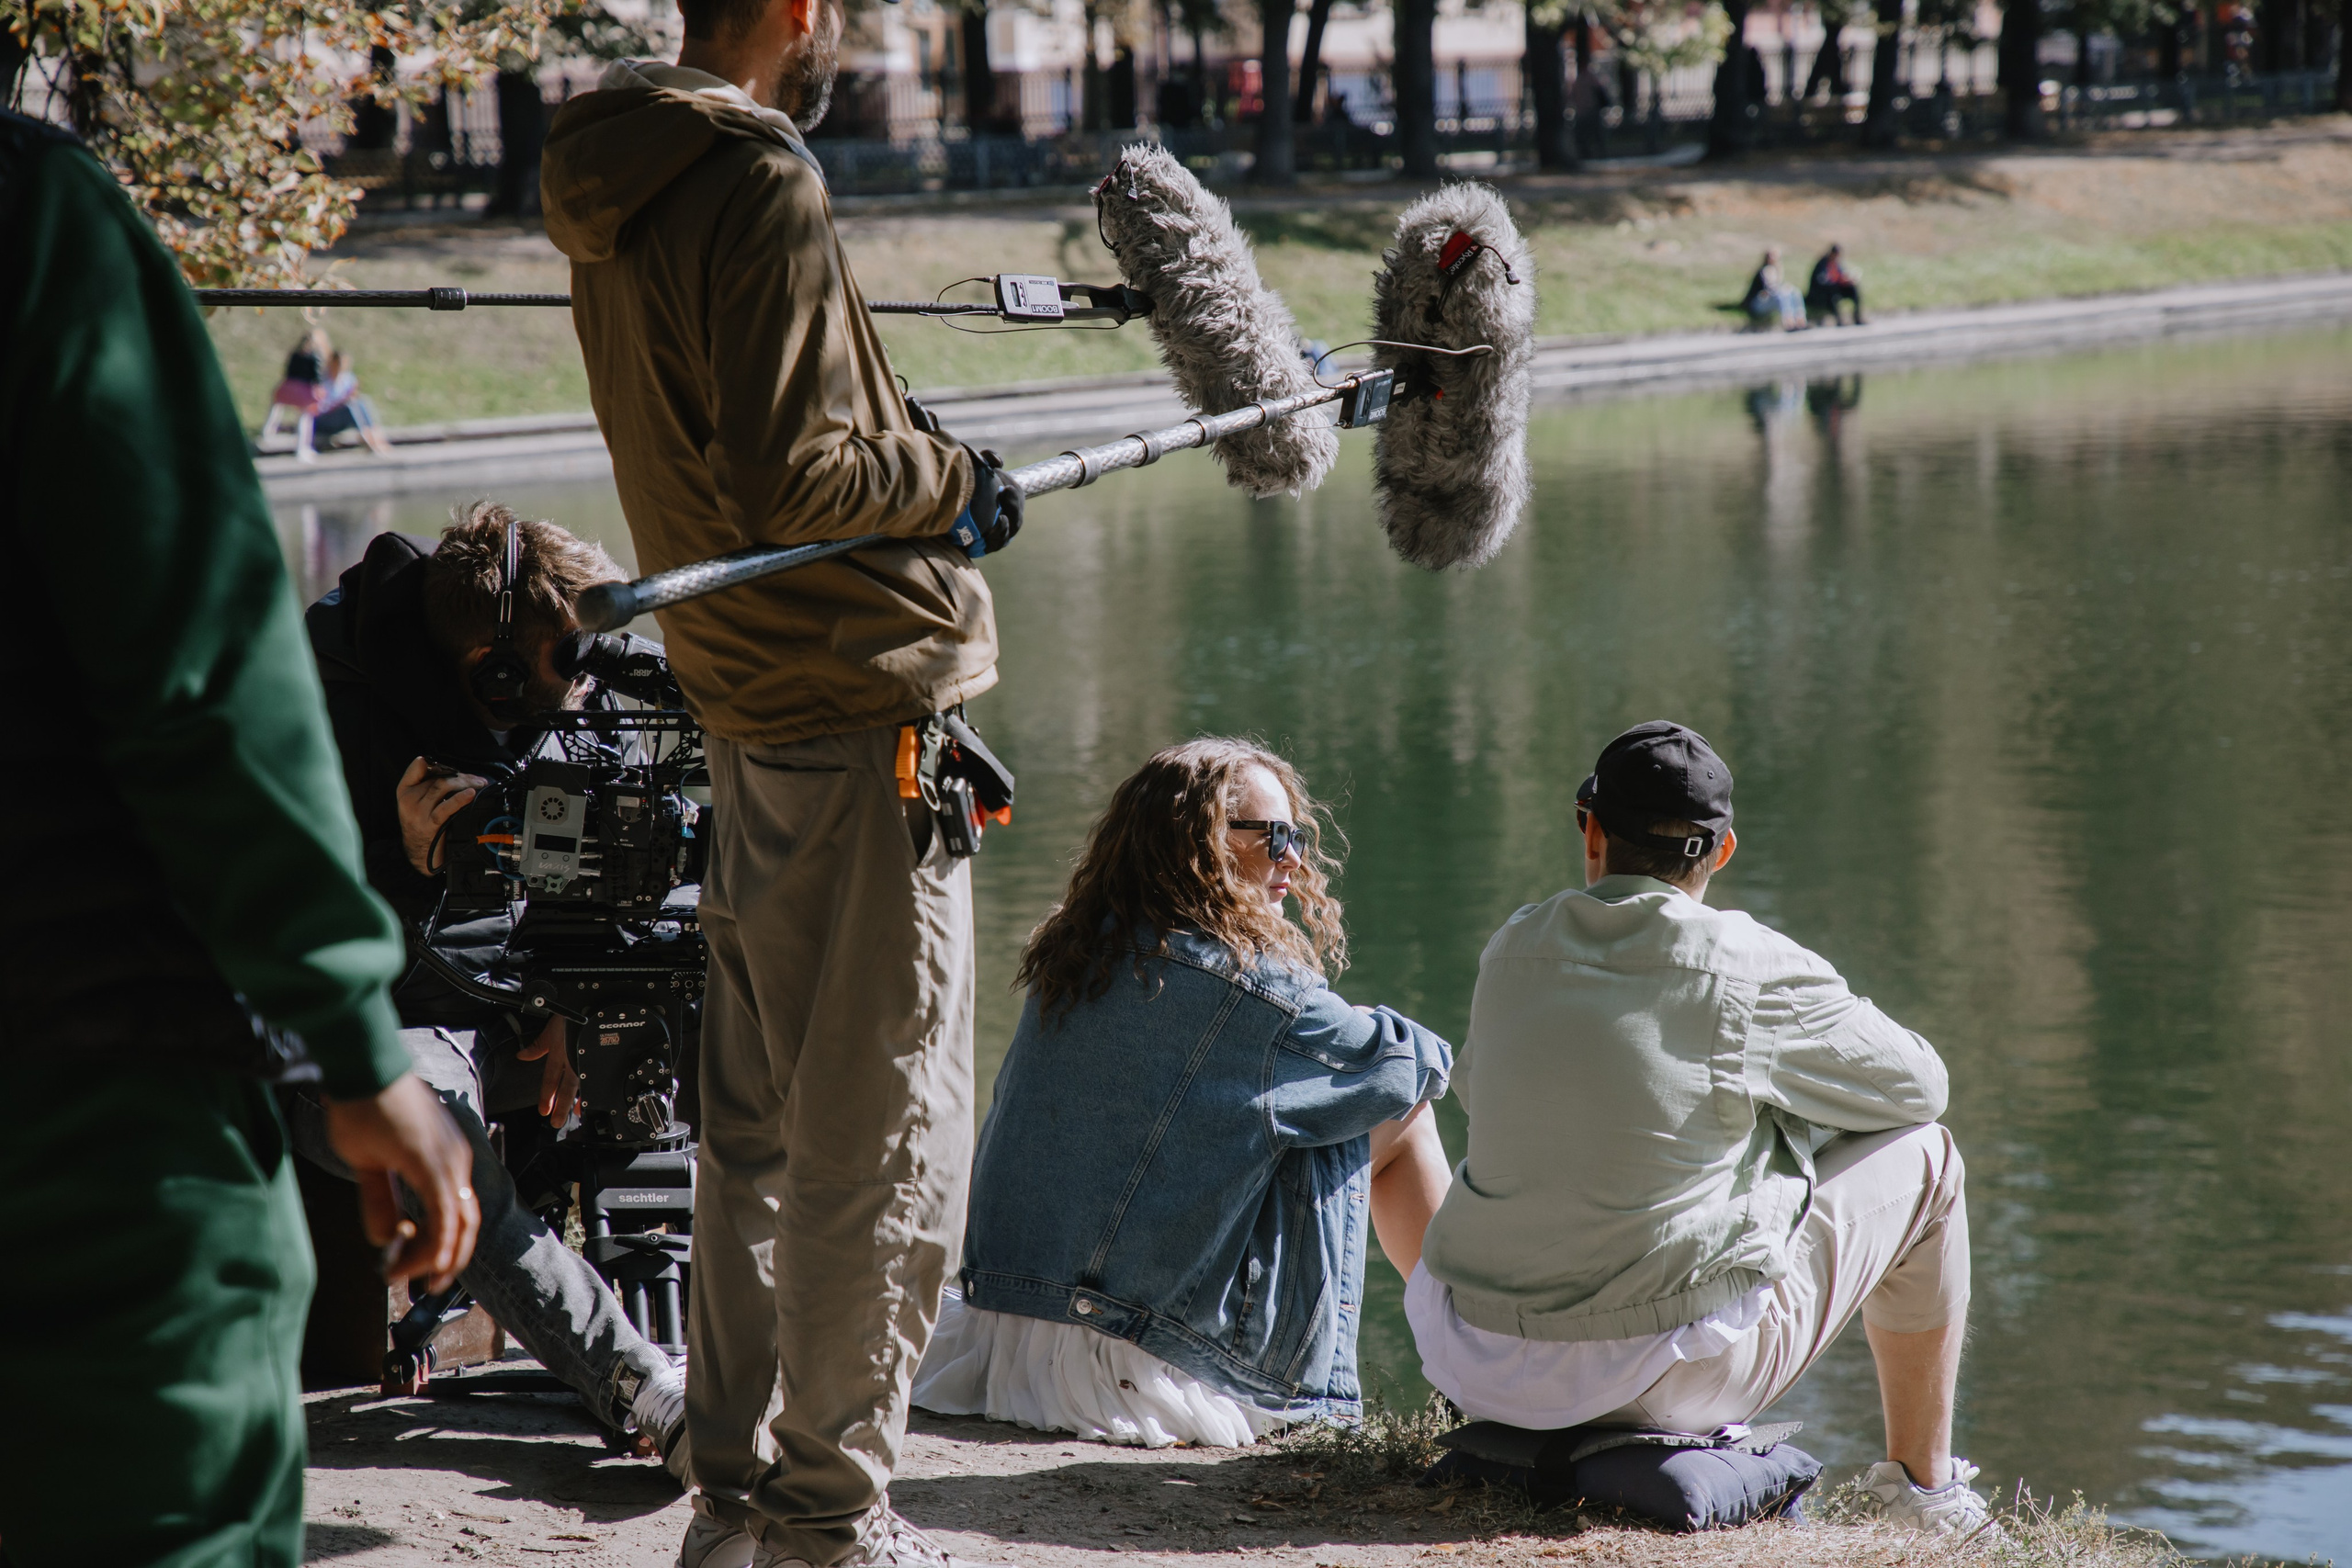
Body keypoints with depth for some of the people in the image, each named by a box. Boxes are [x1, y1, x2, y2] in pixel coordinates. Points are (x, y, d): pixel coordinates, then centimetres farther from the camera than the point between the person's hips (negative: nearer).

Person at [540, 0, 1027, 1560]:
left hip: (751, 719, 9)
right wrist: (947, 478, -7)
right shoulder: (763, 187, -17)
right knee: (882, 1136, -2)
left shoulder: (615, 201, 11)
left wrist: (896, 448, 15)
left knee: (758, 1124, 15)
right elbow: (782, 480, -22)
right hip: (863, 705, -9)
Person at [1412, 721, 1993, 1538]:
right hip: (1678, 1377, -5)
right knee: (1922, 1158, 15)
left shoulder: (1514, 948, 3)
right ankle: (1922, 1484, 28)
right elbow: (1917, 1086, 5)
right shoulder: (1748, 966, -10)